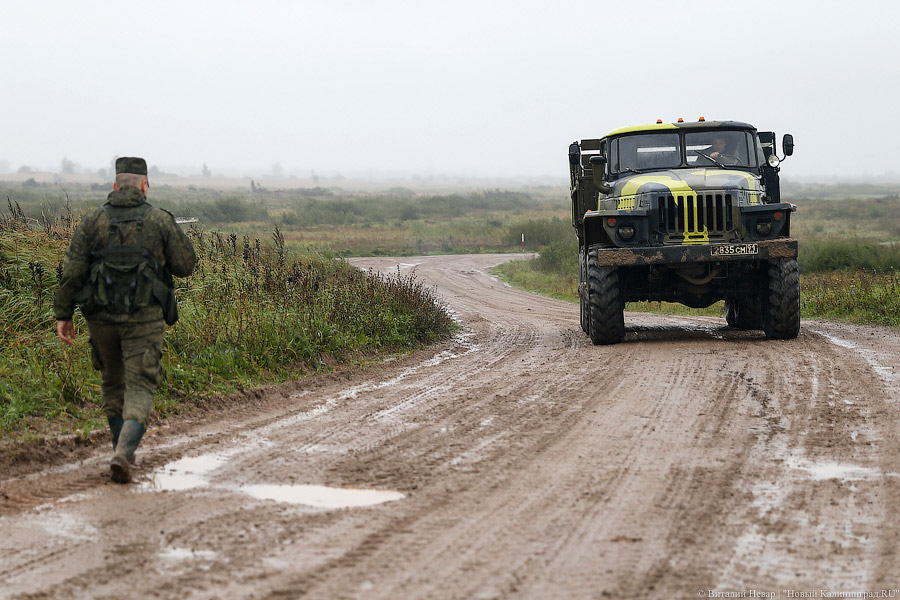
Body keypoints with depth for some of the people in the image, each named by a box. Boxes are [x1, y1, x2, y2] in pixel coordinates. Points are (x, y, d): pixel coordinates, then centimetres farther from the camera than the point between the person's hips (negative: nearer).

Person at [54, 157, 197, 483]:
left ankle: (122, 448, 30)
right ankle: (123, 453, -24)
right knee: (139, 388, -2)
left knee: (112, 381, 22)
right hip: (144, 318, -2)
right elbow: (186, 265, 2)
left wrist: (63, 314, 3)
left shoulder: (93, 221, 2)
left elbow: (72, 271, -3)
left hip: (101, 317, 2)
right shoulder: (161, 220, -1)